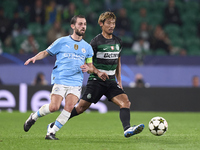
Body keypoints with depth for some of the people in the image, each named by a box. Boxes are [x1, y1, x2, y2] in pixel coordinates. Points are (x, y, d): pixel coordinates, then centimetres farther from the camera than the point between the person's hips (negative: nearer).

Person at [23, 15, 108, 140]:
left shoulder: (87, 47, 14)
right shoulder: (62, 42, 5)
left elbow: (90, 66, 19)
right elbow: (46, 52, 11)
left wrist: (88, 68, -5)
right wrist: (34, 58, -7)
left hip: (76, 83, 3)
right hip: (60, 80, -3)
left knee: (69, 107, -17)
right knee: (54, 107, -14)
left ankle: (52, 133, -8)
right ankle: (33, 117, 14)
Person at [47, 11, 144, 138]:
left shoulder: (118, 42, 10)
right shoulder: (96, 42, -8)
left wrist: (119, 80, 16)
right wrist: (98, 72, -21)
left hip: (111, 81, 5)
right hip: (96, 80, -5)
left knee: (125, 101, -17)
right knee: (81, 107, -4)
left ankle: (127, 129, -30)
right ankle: (53, 125, 10)